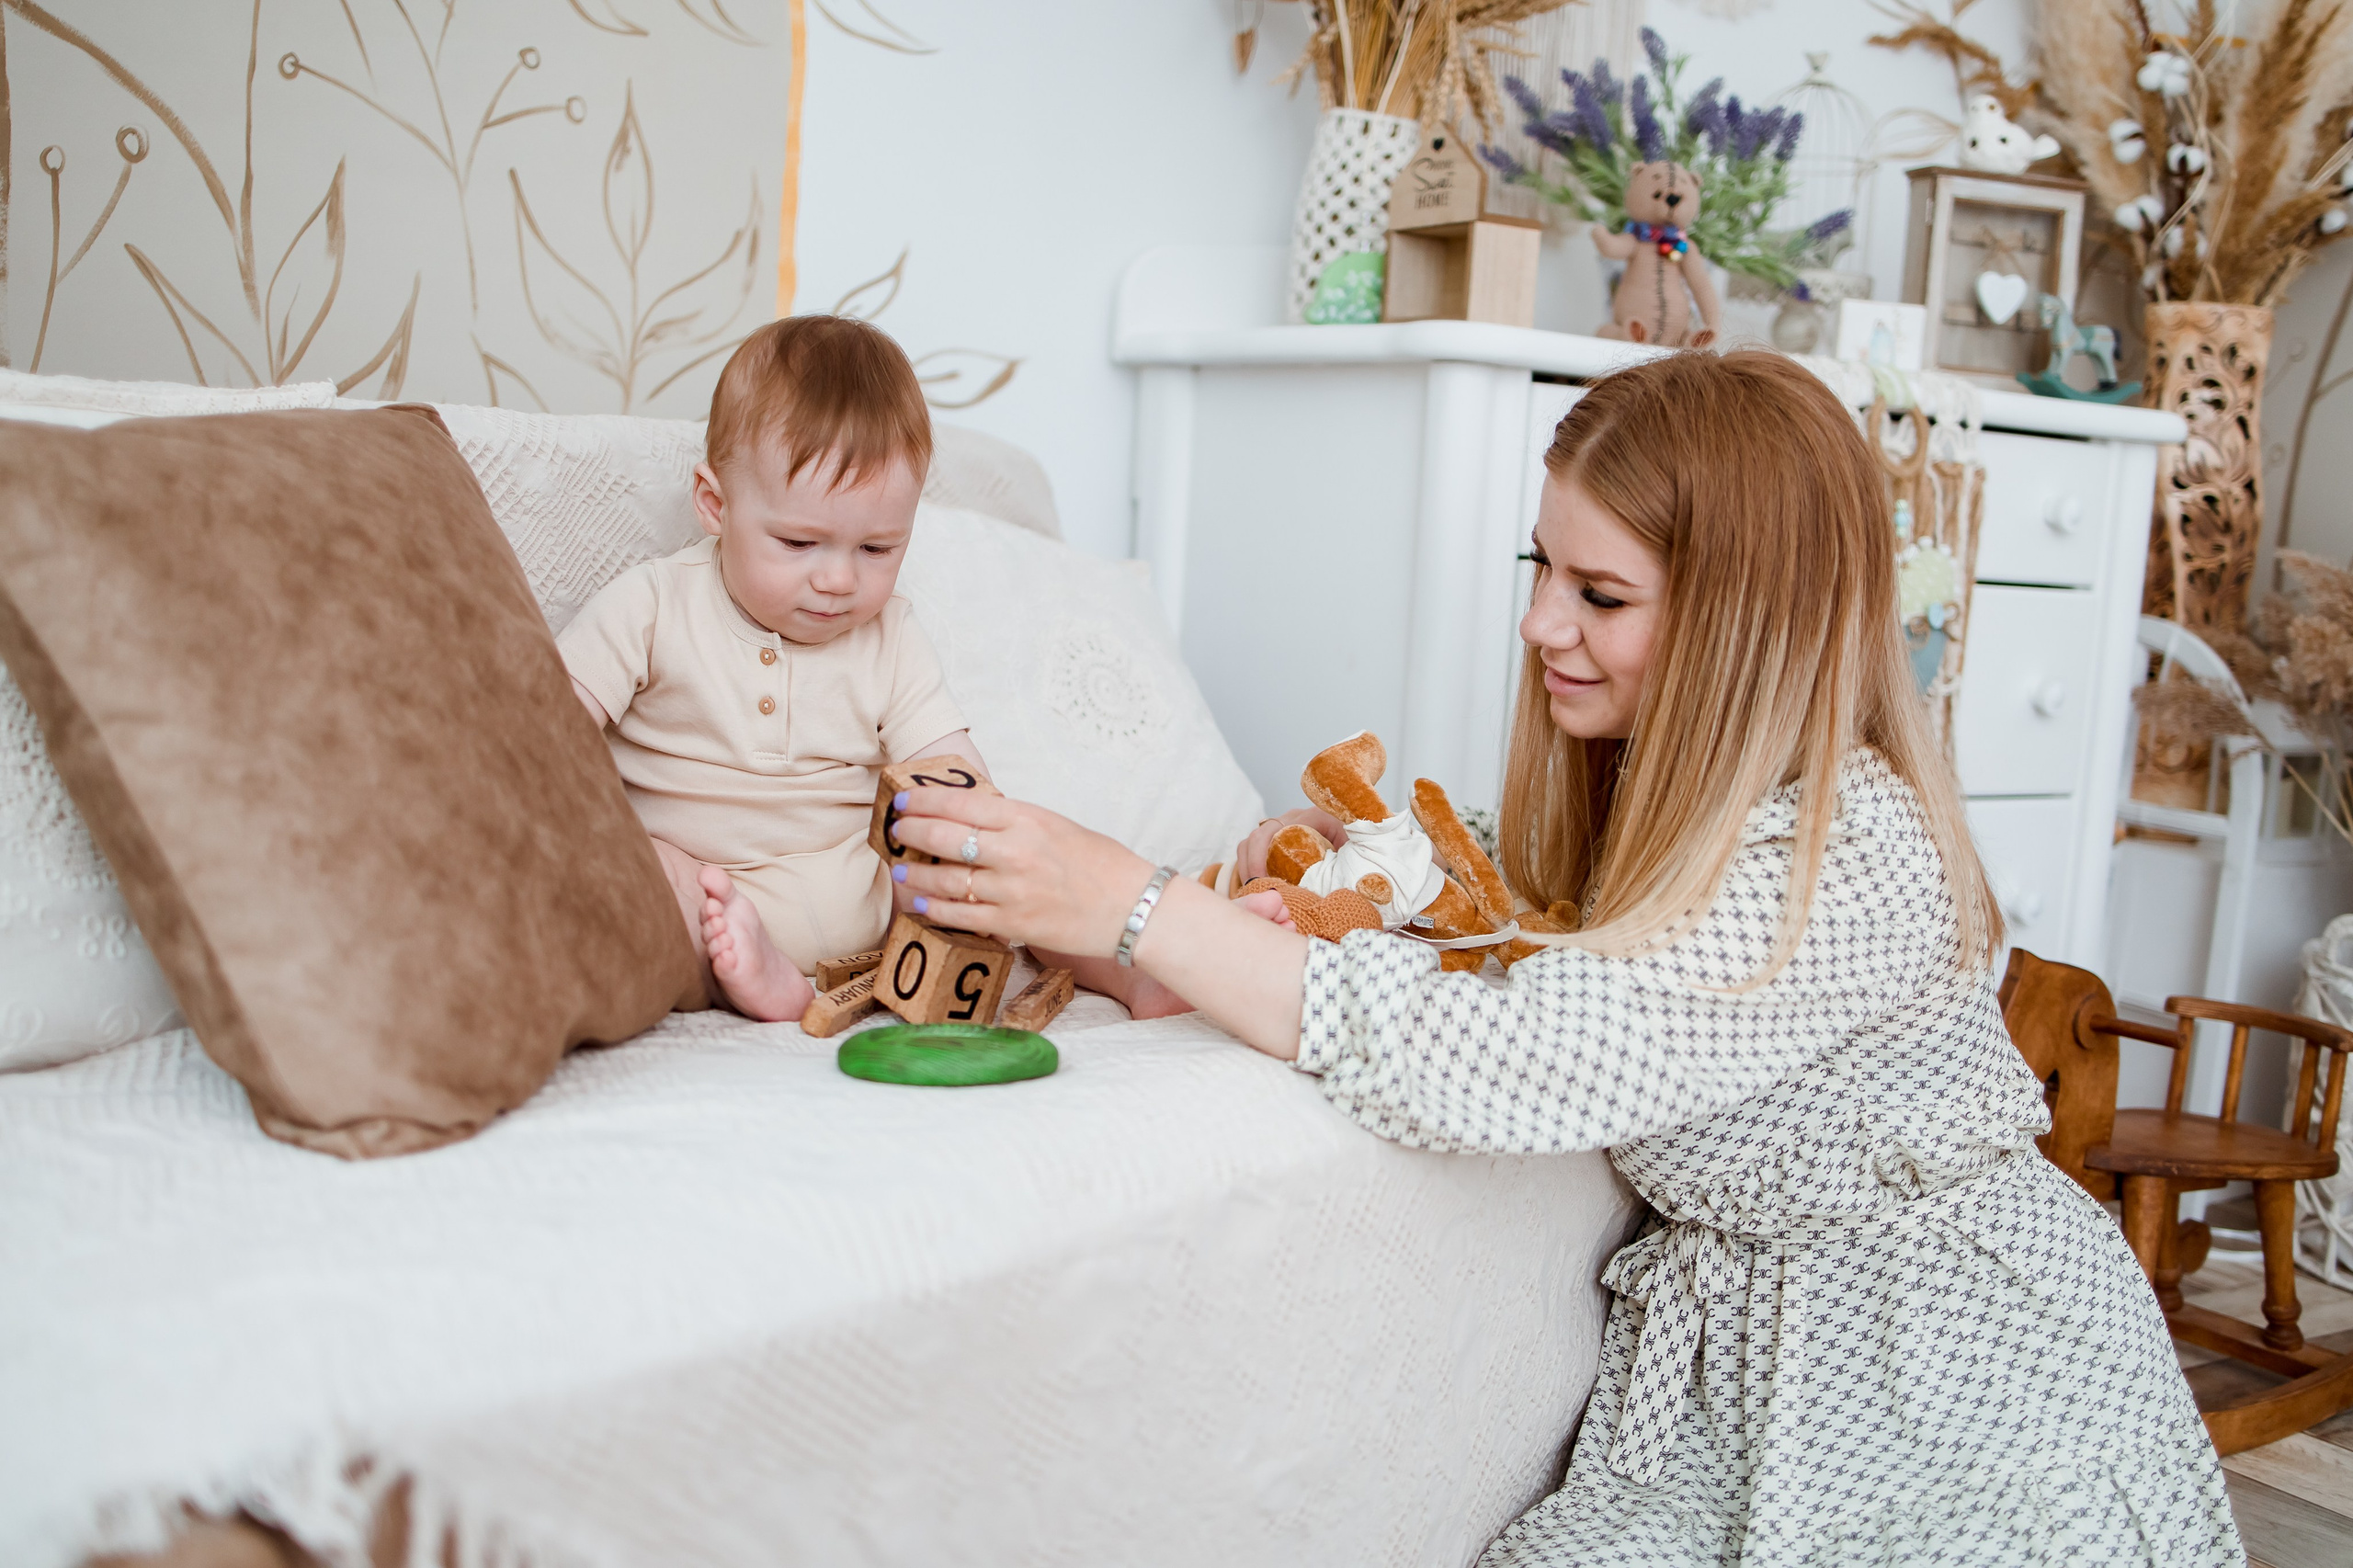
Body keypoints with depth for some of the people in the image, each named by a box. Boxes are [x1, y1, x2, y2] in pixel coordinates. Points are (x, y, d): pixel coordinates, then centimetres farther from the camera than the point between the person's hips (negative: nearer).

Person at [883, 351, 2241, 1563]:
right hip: (1737, 1344, 7)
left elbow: (1512, 1069, -38)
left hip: (1954, 1392, -7)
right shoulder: (1663, 785, 2)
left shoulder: (1848, 857, -28)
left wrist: (1134, 908, -37)